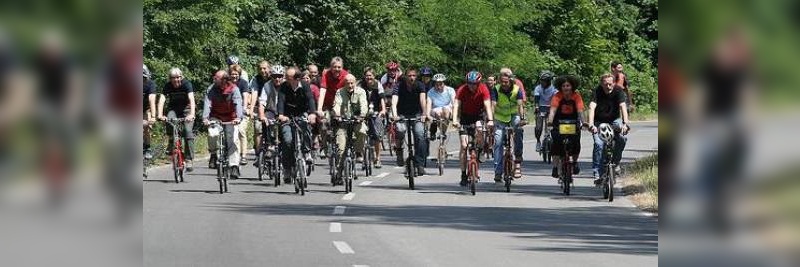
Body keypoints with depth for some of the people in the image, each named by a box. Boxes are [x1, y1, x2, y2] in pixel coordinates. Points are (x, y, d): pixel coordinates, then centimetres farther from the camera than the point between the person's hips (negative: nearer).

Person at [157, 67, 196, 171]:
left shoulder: (187, 84, -22)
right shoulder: (168, 86, -17)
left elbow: (191, 99, -35)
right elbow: (162, 101, -27)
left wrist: (192, 114, -51)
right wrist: (160, 115, -44)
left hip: (186, 109, -1)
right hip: (173, 108, 1)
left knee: (188, 131, -21)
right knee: (169, 120, -33)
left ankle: (189, 159, -16)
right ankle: (171, 143, -10)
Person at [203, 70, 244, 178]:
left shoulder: (234, 89, -17)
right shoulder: (212, 89, -13)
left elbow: (238, 103, -29)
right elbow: (207, 104, -22)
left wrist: (238, 117, -46)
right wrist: (205, 118, -39)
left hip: (231, 118, -1)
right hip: (216, 117, 1)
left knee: (232, 141, -12)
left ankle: (234, 167, -10)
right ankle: (213, 154, -3)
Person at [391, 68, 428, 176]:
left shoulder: (419, 86, -11)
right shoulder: (399, 87, -15)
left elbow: (422, 100, -25)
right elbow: (394, 101, -28)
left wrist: (424, 114, -42)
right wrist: (394, 115, -46)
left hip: (416, 115, 1)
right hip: (402, 115, -1)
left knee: (420, 136, -19)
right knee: (400, 130, -32)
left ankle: (420, 164, -13)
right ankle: (399, 150, -5)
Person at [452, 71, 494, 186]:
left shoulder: (483, 89, -20)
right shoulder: (462, 90, -20)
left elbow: (487, 105, -28)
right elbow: (456, 105, -29)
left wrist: (490, 120, -42)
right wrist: (454, 120, -44)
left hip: (478, 115, 0)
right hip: (465, 117, 0)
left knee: (479, 126, -35)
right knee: (464, 146, -7)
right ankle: (463, 175, -2)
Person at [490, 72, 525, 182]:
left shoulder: (517, 90, -14)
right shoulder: (496, 90, -14)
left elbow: (520, 104, -26)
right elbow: (493, 105, -25)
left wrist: (522, 118, -42)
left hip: (514, 116, 0)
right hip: (500, 118, 0)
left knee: (518, 129, -33)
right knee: (498, 143, -10)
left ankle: (518, 158, -21)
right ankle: (498, 172, -6)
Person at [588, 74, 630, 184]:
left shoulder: (618, 90, -19)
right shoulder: (597, 91, -23)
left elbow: (622, 106, -29)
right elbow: (592, 107, -35)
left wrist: (625, 123, -45)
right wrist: (591, 124, -51)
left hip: (614, 119, 2)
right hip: (599, 121, -2)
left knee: (622, 138, -23)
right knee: (598, 144, -22)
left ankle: (615, 161, 0)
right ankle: (596, 172, -17)